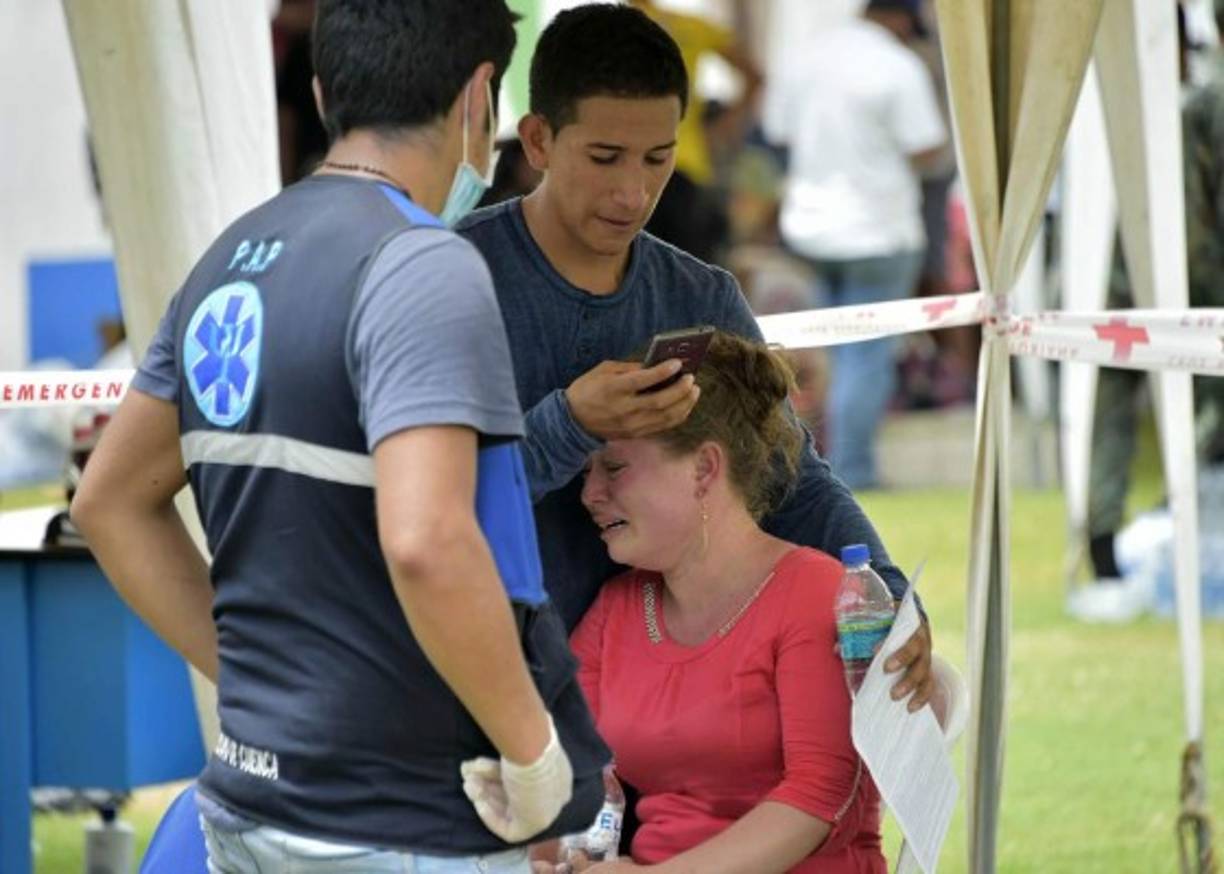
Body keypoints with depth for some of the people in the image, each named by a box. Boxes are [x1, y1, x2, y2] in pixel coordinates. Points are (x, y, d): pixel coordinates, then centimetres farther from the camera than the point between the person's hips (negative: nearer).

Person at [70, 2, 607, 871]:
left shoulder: (231, 264, 11)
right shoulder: (422, 266, -15)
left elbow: (112, 502, 21)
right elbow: (425, 543, -29)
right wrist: (536, 749, -18)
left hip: (253, 802, 8)